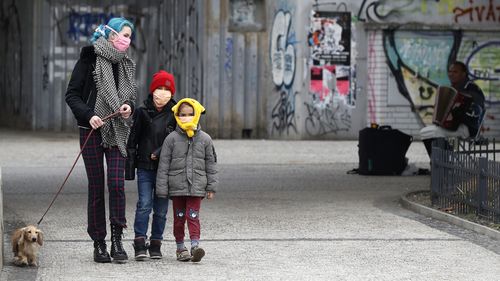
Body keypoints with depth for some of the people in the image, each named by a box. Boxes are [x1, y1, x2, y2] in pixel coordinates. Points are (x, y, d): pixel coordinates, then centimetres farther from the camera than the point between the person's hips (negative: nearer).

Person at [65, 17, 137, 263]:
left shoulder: (126, 64, 13)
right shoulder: (90, 59, -3)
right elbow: (72, 95, -4)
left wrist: (129, 106, -1)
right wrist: (88, 115, -19)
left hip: (117, 132, 3)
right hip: (92, 131, -3)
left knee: (117, 183, -12)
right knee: (96, 187, 1)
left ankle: (117, 240, -7)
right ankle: (99, 244, 7)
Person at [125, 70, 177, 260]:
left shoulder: (174, 114, 3)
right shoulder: (143, 112, 2)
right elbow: (132, 140, 5)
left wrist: (160, 152, -13)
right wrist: (130, 166, 2)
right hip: (145, 167, -1)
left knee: (161, 208, 5)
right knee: (144, 205, -9)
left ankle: (155, 245, 13)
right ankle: (140, 244, -7)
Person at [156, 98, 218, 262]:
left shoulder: (204, 139, 4)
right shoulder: (172, 139, 0)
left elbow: (211, 163, 9)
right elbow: (164, 165, 1)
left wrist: (211, 187, 6)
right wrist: (162, 188, -2)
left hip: (196, 186, 0)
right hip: (177, 186, 0)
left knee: (193, 216, -8)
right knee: (179, 217, 8)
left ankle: (195, 246, -12)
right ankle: (180, 248, 17)